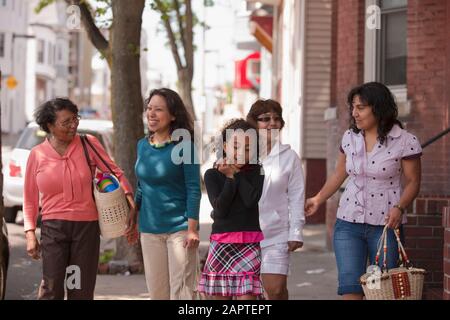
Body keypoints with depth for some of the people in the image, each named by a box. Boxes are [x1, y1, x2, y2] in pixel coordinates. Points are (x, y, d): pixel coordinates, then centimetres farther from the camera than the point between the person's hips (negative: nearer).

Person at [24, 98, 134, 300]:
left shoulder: (88, 144, 1)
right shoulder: (37, 155, 2)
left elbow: (113, 171, 4)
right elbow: (30, 198, 8)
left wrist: (127, 194, -14)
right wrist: (30, 234, 1)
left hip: (87, 226, 1)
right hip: (53, 227, -1)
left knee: (82, 290, 6)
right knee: (51, 289, -8)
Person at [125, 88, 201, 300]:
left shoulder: (184, 146, -10)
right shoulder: (143, 145, 7)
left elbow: (193, 190, -11)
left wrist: (192, 229, -16)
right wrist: (133, 220, 16)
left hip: (179, 228, -5)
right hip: (149, 229, 6)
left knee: (182, 290, -4)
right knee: (156, 290, 9)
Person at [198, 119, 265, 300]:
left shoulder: (256, 173, 5)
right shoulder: (212, 175, 4)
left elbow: (251, 200, -11)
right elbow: (220, 208, -8)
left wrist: (238, 173, -6)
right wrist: (230, 176, -8)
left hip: (250, 245, -1)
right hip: (221, 243, 1)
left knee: (247, 295, -9)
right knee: (220, 296, 5)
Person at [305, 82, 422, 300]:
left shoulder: (405, 142, -7)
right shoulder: (350, 137, 8)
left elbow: (413, 182, -4)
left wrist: (399, 208, -19)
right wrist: (318, 199, 24)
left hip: (386, 225, -3)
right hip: (348, 223, 4)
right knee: (350, 287, -6)